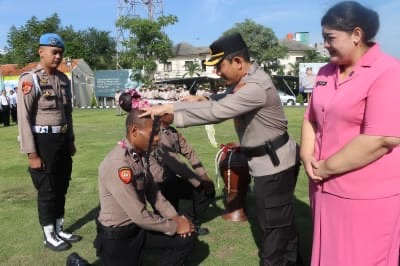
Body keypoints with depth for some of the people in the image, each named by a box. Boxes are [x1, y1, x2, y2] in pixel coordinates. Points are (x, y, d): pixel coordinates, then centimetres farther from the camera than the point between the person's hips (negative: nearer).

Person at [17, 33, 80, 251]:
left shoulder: (64, 79, 9)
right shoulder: (29, 80, -13)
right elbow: (24, 118, -16)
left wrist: (71, 141, 16)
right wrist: (32, 154, -18)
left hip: (62, 139, 7)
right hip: (44, 141, -7)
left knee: (61, 187, 16)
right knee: (47, 190, 5)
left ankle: (59, 230, 32)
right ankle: (49, 236, 22)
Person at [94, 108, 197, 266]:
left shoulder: (142, 155, -3)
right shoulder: (116, 164, -29)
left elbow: (153, 191, 8)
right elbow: (139, 216, -26)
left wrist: (175, 217, -4)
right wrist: (174, 227, -14)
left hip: (139, 226, 8)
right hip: (116, 236, -8)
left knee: (187, 238, 1)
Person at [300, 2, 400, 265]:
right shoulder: (326, 72, 7)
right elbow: (311, 118, 14)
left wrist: (326, 167, -17)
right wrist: (307, 156, -3)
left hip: (367, 196, -7)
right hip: (326, 187, 7)